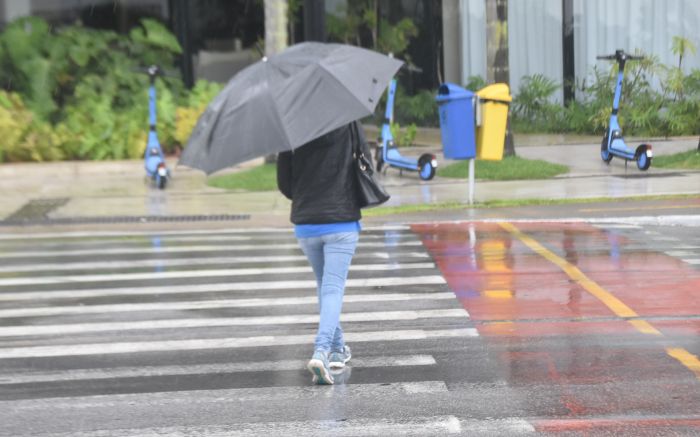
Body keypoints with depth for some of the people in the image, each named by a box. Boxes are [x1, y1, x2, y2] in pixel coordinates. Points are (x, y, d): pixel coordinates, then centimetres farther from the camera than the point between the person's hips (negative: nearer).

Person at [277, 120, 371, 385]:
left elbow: (283, 184, 3)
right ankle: (321, 351, -23)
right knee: (333, 289, -5)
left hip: (305, 225, 3)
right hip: (342, 224, -3)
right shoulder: (347, 122, -6)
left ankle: (337, 348, 28)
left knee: (324, 286, 20)